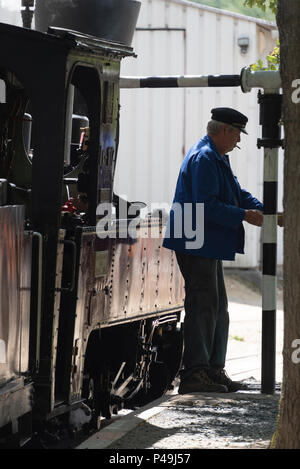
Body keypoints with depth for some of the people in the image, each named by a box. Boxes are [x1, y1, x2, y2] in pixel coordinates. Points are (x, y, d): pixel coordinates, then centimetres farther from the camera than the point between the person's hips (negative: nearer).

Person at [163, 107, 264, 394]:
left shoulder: (217, 158, 18)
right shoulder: (204, 158, -16)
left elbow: (238, 194, 21)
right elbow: (207, 206, -23)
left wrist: (263, 211, 5)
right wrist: (245, 216, -19)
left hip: (210, 246, 11)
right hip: (196, 245, -11)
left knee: (217, 308, 13)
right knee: (203, 306, -10)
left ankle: (214, 370, 18)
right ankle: (194, 373, -9)